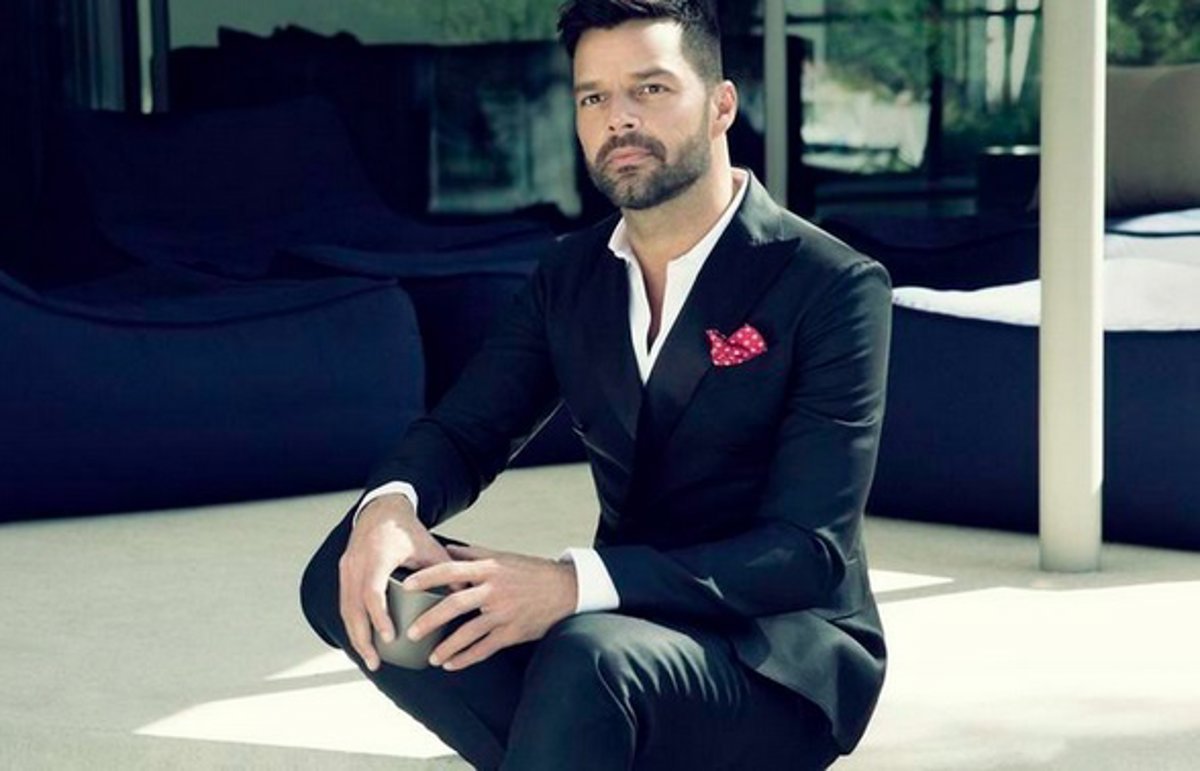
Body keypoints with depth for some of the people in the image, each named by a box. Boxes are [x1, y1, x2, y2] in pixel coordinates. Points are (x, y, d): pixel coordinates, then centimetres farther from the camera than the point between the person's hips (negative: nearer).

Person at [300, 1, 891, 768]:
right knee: (350, 574, -14)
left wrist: (575, 584, -34)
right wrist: (389, 505, -21)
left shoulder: (833, 285, -13)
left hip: (783, 660, -6)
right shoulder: (572, 274, 6)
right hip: (618, 623, 6)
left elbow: (808, 553, -20)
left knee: (589, 653, -38)